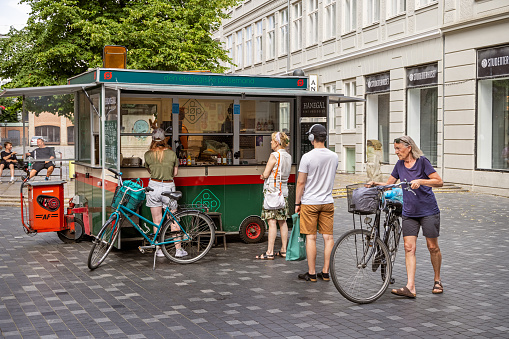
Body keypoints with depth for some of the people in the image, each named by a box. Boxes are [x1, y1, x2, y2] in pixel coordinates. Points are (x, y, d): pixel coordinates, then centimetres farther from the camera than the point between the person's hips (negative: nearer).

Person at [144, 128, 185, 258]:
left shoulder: (148, 154, -3)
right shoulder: (171, 154, -3)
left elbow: (149, 170, 10)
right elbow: (175, 173, 4)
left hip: (154, 186, 0)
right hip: (169, 186, 0)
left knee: (157, 220, 8)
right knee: (173, 219, 8)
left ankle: (159, 249, 13)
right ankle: (178, 249, 10)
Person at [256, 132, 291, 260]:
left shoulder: (274, 155, -13)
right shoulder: (288, 156, 11)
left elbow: (265, 174, -13)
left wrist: (263, 175, 10)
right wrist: (266, 176, 12)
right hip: (284, 191, 8)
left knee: (272, 222, -7)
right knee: (282, 222, 11)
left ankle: (269, 252, -5)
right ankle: (283, 250, 16)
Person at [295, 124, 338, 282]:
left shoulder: (307, 157, -12)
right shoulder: (334, 156, 4)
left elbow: (301, 182, -10)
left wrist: (297, 203, -1)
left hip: (310, 202, -5)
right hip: (328, 202, 5)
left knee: (311, 238, 1)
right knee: (328, 237, 7)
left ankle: (311, 273, 6)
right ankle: (325, 272, 13)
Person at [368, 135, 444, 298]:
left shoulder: (422, 161, -8)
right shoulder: (400, 165, 8)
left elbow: (439, 182, -12)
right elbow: (388, 184, 15)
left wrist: (420, 181, -25)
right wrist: (375, 184, -3)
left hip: (428, 211, -5)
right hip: (409, 213, 5)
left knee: (433, 247, 3)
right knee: (409, 247, -6)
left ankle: (437, 281, 24)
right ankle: (410, 287, -10)